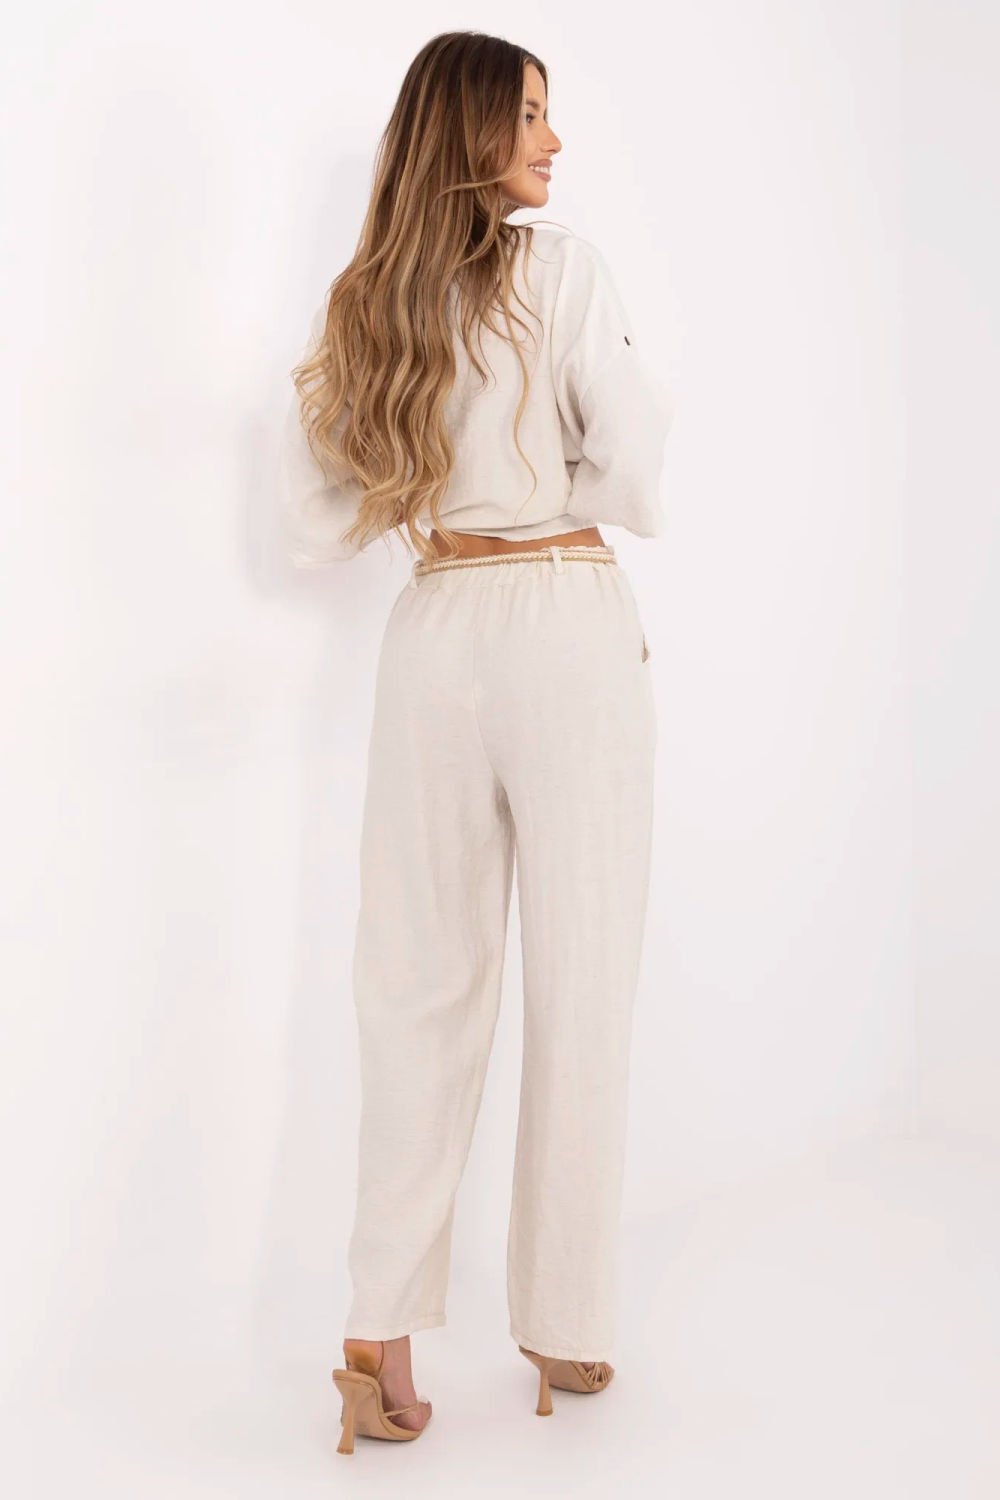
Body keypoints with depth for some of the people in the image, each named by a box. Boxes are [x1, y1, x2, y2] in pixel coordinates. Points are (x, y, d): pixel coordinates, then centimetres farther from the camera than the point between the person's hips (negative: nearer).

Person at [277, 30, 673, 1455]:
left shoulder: (359, 308, 7)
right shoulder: (563, 270, -7)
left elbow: (317, 525, 8)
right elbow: (636, 481, -10)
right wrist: (549, 493, 10)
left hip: (433, 639, 5)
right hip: (568, 628, -4)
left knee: (421, 980, 9)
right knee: (577, 984, 5)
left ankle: (384, 1336, 9)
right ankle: (567, 1329, 16)